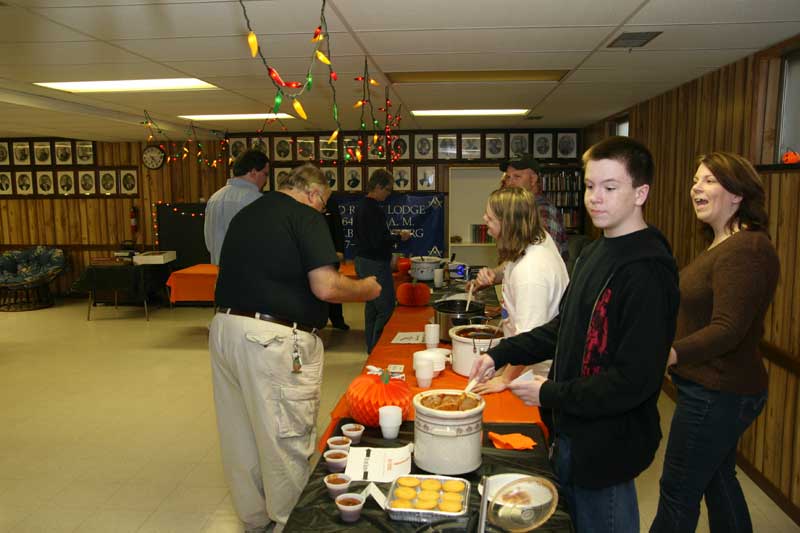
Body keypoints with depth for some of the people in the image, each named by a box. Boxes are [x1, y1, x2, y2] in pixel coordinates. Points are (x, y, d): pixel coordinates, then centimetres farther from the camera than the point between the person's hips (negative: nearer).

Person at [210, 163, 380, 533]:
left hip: (224, 326, 9)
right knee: (286, 439, 6)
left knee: (241, 432, 19)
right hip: (274, 339, -8)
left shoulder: (244, 214, 16)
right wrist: (365, 289, 1)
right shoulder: (306, 216, -8)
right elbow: (325, 287, -17)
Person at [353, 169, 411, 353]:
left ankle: (371, 349, 25)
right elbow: (378, 241, -24)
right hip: (375, 264, -11)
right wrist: (399, 237, -10)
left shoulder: (361, 206, 13)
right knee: (386, 308, -5)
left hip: (362, 260, 11)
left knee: (371, 306, 17)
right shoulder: (374, 210, -19)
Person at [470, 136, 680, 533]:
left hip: (607, 445, -8)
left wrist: (550, 395, -17)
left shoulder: (647, 271, -24)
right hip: (571, 432, 8)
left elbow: (635, 380, -26)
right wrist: (501, 354, 3)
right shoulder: (594, 253, 6)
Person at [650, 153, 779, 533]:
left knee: (678, 492, 2)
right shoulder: (721, 244, 11)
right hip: (718, 388, 10)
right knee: (719, 481, 22)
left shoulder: (745, 251, -22)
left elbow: (727, 330, -29)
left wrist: (669, 354, -38)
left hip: (717, 395, -10)